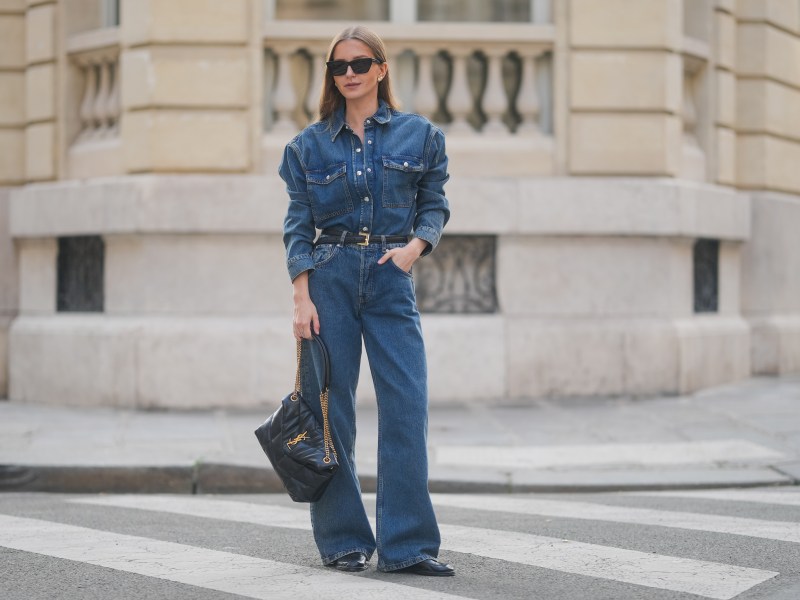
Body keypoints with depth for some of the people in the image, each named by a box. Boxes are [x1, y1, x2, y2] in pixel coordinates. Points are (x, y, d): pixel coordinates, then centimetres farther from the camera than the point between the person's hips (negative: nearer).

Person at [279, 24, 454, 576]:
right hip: (329, 279, 0)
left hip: (392, 279, 0)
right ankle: (343, 540, 12)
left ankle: (407, 544, -2)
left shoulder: (419, 135, 7)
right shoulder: (310, 145, 7)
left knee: (407, 407, -7)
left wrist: (416, 245, -8)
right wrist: (303, 297, -6)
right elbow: (298, 225, 4)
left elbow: (435, 203, 12)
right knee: (331, 411, 2)